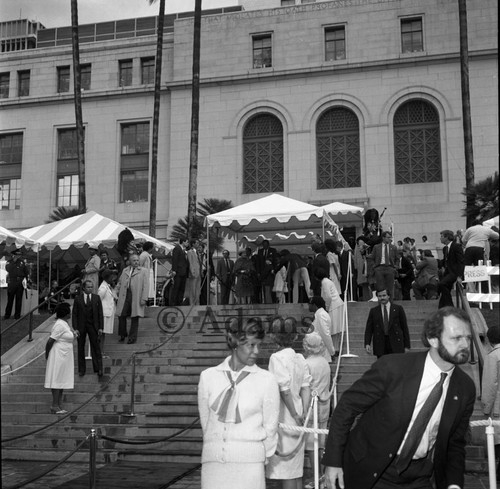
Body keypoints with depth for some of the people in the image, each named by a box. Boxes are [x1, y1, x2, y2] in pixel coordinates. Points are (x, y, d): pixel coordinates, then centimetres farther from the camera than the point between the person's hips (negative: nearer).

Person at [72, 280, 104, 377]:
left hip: (93, 326, 0)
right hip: (81, 326, 0)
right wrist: (75, 328, -7)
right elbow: (74, 314, -1)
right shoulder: (78, 299, -1)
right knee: (81, 348, 8)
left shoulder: (96, 298, 1)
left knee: (96, 347, -2)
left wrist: (100, 327, -3)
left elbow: (100, 313, 2)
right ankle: (81, 369, 18)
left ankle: (98, 369, 4)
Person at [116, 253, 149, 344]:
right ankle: (122, 335, 19)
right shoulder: (125, 270, 17)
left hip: (136, 298, -3)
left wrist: (144, 299, -10)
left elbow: (145, 286, -2)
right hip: (124, 296, 3)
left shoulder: (143, 271, 5)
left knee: (135, 318, 0)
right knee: (121, 316, 0)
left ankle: (132, 337, 9)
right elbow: (119, 283, 22)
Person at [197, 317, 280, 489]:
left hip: (249, 464, -2)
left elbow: (270, 426, 7)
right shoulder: (208, 376, 5)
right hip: (213, 462, 2)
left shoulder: (266, 380, 0)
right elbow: (205, 420, 13)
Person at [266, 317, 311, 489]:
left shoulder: (277, 357, -14)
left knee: (286, 470, 1)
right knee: (296, 468, 16)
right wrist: (303, 413, -1)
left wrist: (294, 415, -11)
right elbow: (306, 387, 2)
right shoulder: (299, 358, 6)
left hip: (284, 418, -7)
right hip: (296, 420, 7)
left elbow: (284, 390, -20)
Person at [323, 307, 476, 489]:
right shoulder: (392, 367, -21)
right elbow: (346, 407, -12)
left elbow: (455, 443, 6)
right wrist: (333, 460, -11)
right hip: (370, 474, -3)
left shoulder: (465, 389, -8)